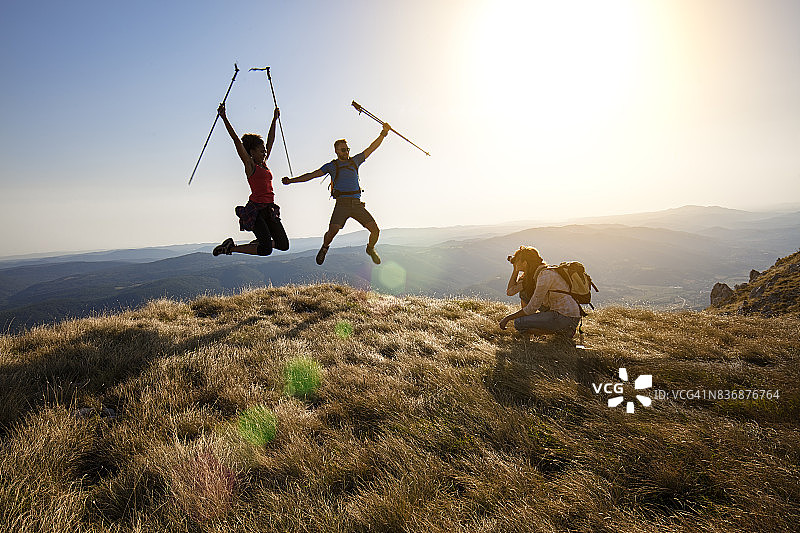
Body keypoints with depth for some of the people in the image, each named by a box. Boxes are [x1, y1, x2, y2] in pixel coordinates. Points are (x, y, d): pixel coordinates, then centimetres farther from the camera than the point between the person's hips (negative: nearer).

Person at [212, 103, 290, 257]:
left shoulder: (263, 164, 16)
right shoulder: (249, 164, -1)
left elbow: (270, 140, 25)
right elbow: (236, 140, -7)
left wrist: (274, 119, 32)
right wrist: (224, 118, -11)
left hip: (269, 210, 8)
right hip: (255, 209, -7)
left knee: (283, 245, 3)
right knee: (266, 250, -16)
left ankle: (259, 241, 27)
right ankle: (231, 247, 3)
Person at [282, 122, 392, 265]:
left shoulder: (354, 161, 18)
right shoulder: (331, 166, 11)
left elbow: (372, 148, 18)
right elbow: (312, 175, 11)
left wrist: (383, 133, 9)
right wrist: (292, 180, 6)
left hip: (357, 204, 3)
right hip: (342, 203, -2)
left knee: (375, 230, -8)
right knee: (333, 230, -20)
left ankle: (370, 248, 23)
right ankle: (324, 248, 14)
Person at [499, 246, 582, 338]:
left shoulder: (545, 275, -20)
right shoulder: (532, 274, 7)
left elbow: (531, 308, -19)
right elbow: (510, 291, 10)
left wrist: (508, 318, -10)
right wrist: (516, 270, 6)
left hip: (567, 318, -9)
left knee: (518, 323, -13)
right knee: (524, 293, 12)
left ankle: (559, 330, -6)